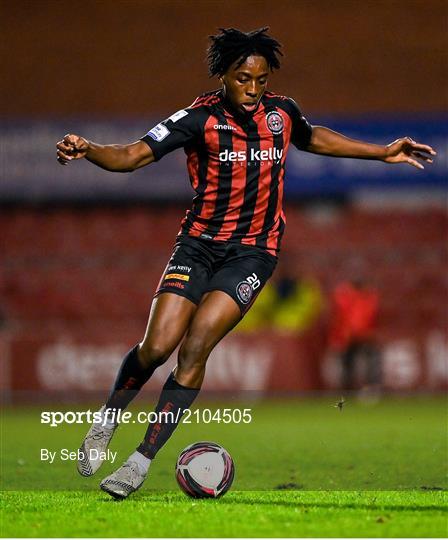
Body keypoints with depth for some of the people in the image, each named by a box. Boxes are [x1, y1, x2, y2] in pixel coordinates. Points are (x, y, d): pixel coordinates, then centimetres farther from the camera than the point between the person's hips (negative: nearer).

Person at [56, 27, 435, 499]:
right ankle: (105, 425, 17)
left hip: (252, 251, 1)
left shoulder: (282, 112, 3)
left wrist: (384, 153, 30)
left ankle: (142, 461, -12)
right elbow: (133, 155, -18)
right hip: (199, 243, -1)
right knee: (157, 346, -13)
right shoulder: (201, 118, -9)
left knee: (195, 347, -17)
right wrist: (87, 151, -38)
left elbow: (314, 139, 27)